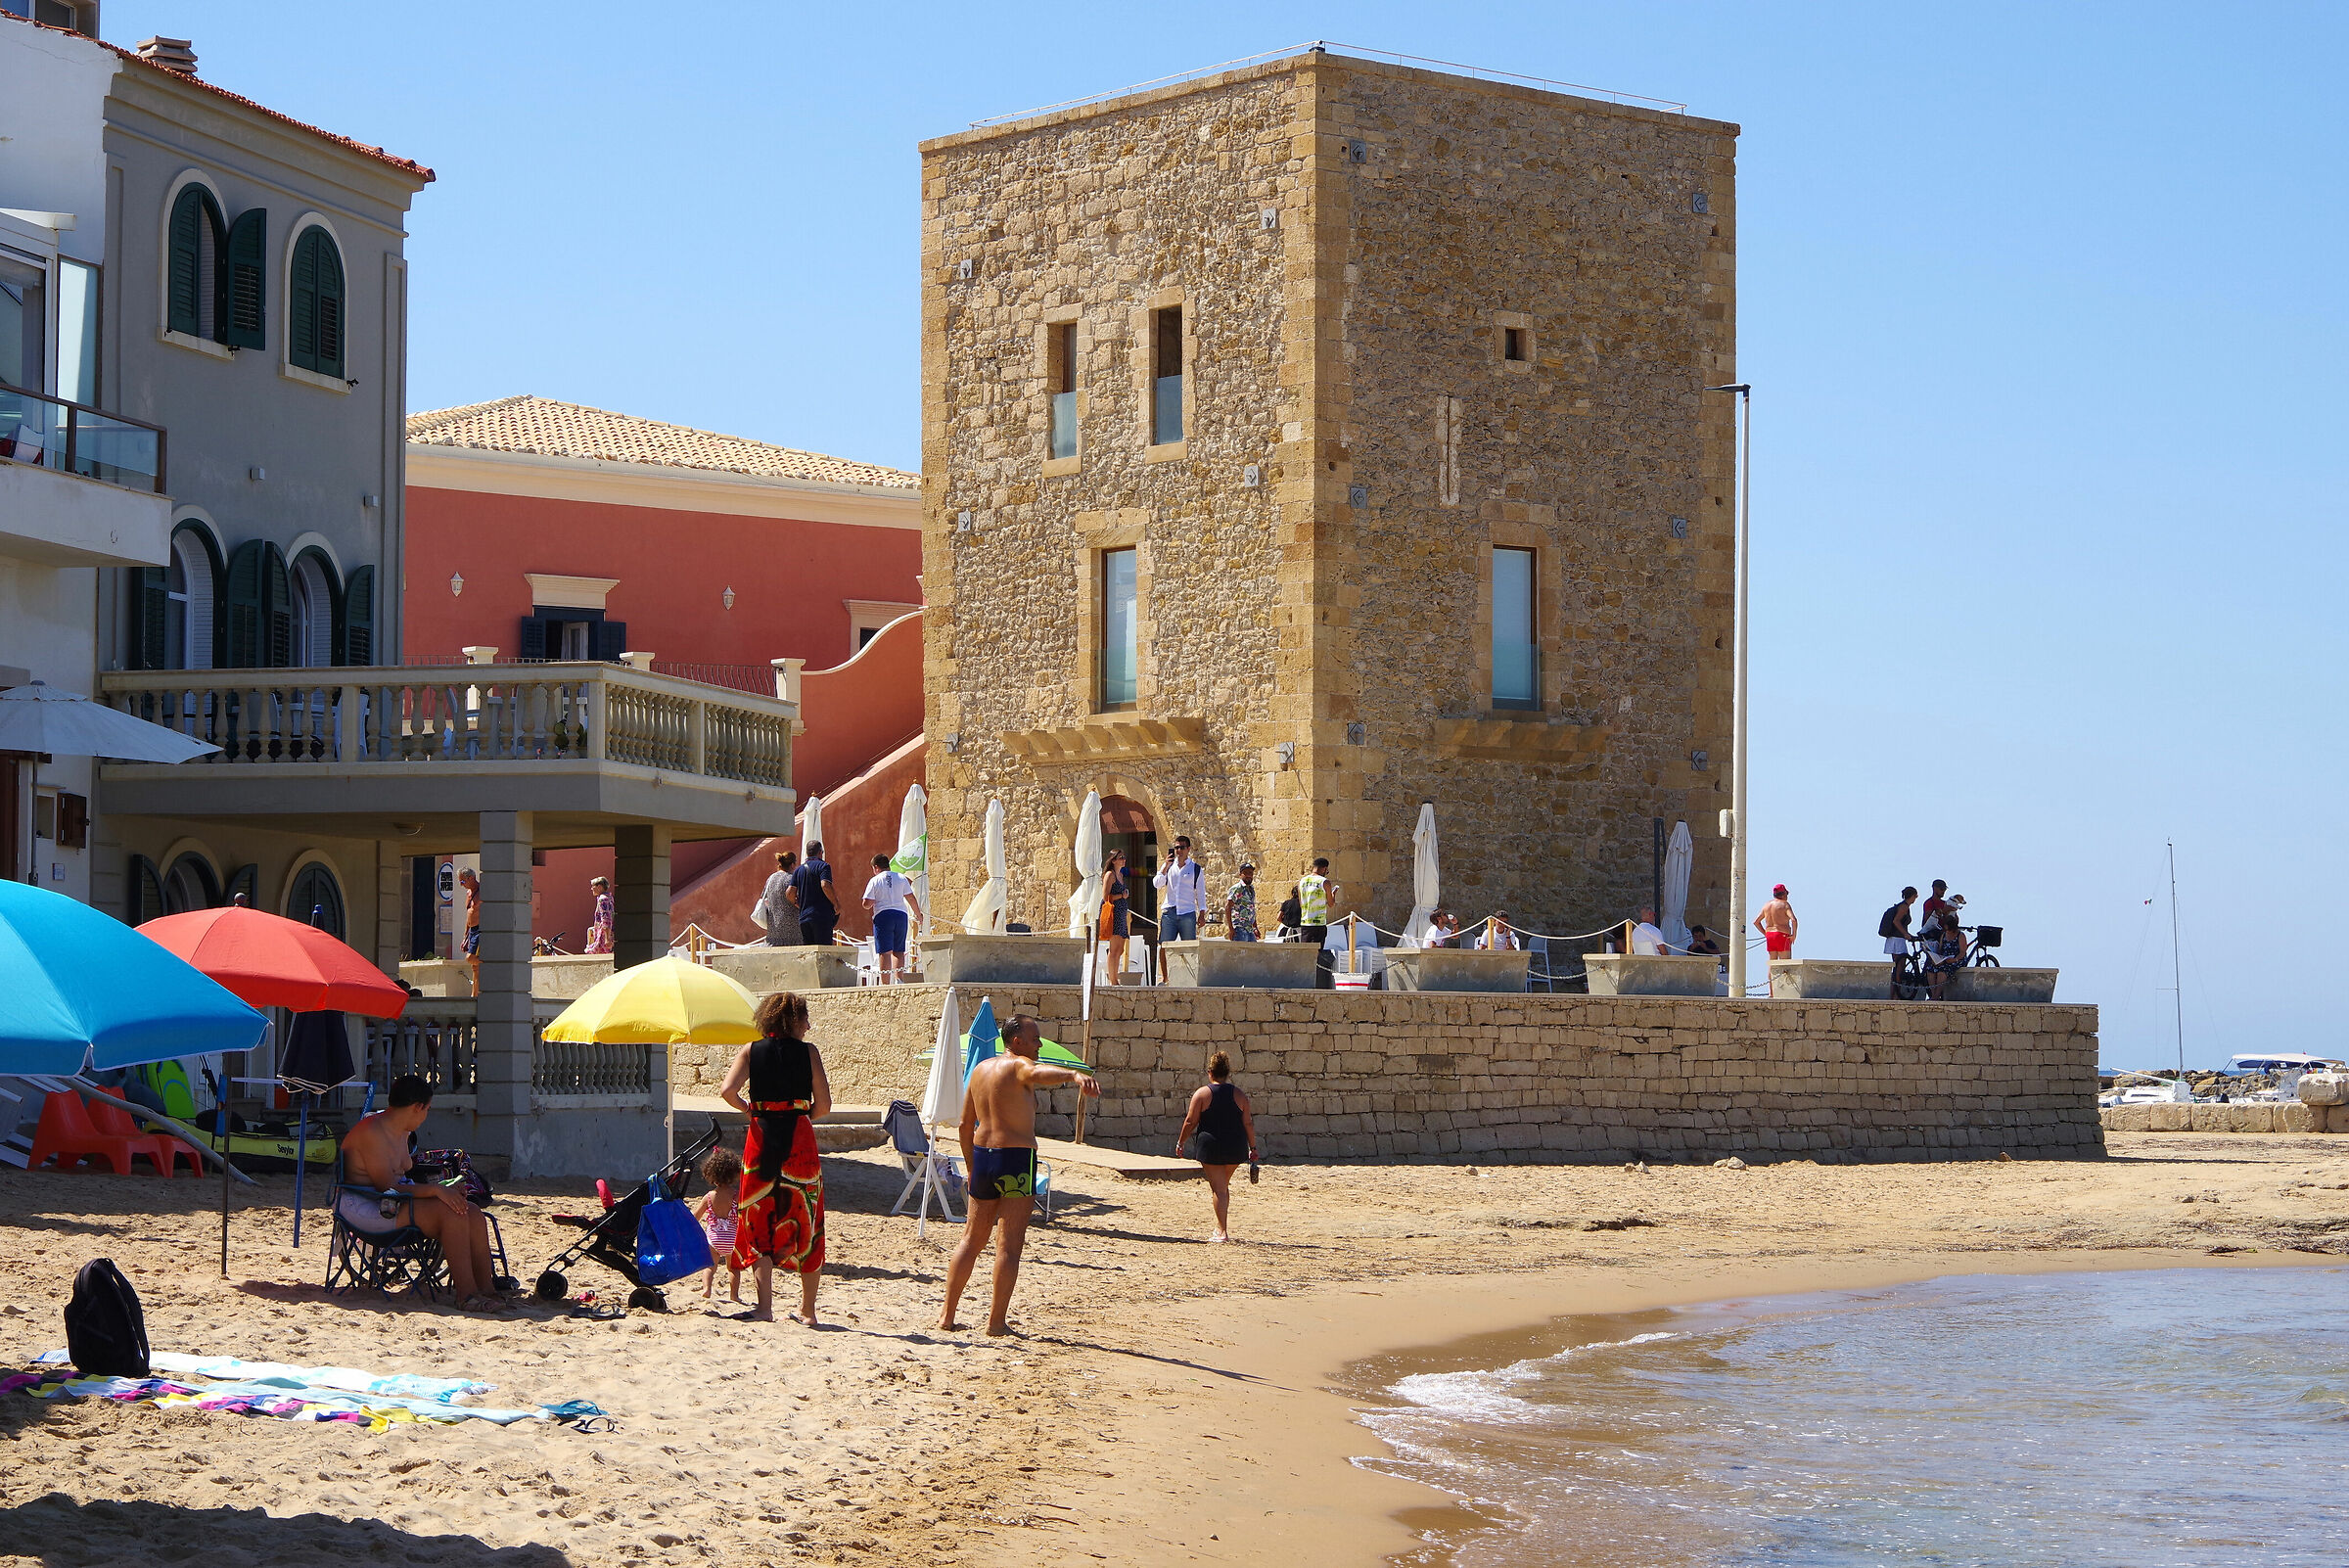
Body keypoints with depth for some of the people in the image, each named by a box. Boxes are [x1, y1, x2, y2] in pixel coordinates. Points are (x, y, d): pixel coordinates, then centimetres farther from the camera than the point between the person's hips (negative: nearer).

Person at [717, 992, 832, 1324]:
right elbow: (824, 1105, -4)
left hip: (762, 1137, 1)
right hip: (800, 1139, -1)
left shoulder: (750, 1051, 3)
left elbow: (727, 1091, -11)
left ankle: (764, 1306, -3)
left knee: (760, 1223, 7)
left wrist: (749, 1110, 8)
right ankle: (807, 1310, 12)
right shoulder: (809, 1053, 0)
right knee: (805, 1224, 9)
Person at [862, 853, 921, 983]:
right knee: (898, 951, 13)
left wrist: (869, 908, 17)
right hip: (901, 915, 3)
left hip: (883, 915, -3)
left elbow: (867, 903, -6)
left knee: (885, 952, -4)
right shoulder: (901, 878, 8)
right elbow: (911, 898, 7)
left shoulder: (875, 881, -1)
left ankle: (886, 983, -9)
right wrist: (918, 914, 19)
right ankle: (899, 979, 0)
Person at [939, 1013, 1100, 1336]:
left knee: (972, 1240, 17)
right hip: (1016, 1158, -7)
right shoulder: (1018, 1065, -10)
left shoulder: (980, 1069, 14)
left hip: (982, 1156, 7)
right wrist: (1074, 1075, -54)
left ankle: (947, 1315, 19)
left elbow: (965, 1125, 19)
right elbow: (1039, 1073, -36)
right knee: (1009, 1245, -2)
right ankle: (997, 1321, -3)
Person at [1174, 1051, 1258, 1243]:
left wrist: (1180, 1143, 7)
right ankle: (1220, 1226, 23)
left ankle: (1222, 1232, -6)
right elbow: (1248, 1123, 4)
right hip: (1235, 1147, 3)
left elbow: (1190, 1121, -5)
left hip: (1211, 1147, -3)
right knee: (1223, 1185, 19)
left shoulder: (1202, 1094, -5)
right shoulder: (1238, 1094, 3)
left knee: (1218, 1188, -2)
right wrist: (1252, 1148, 12)